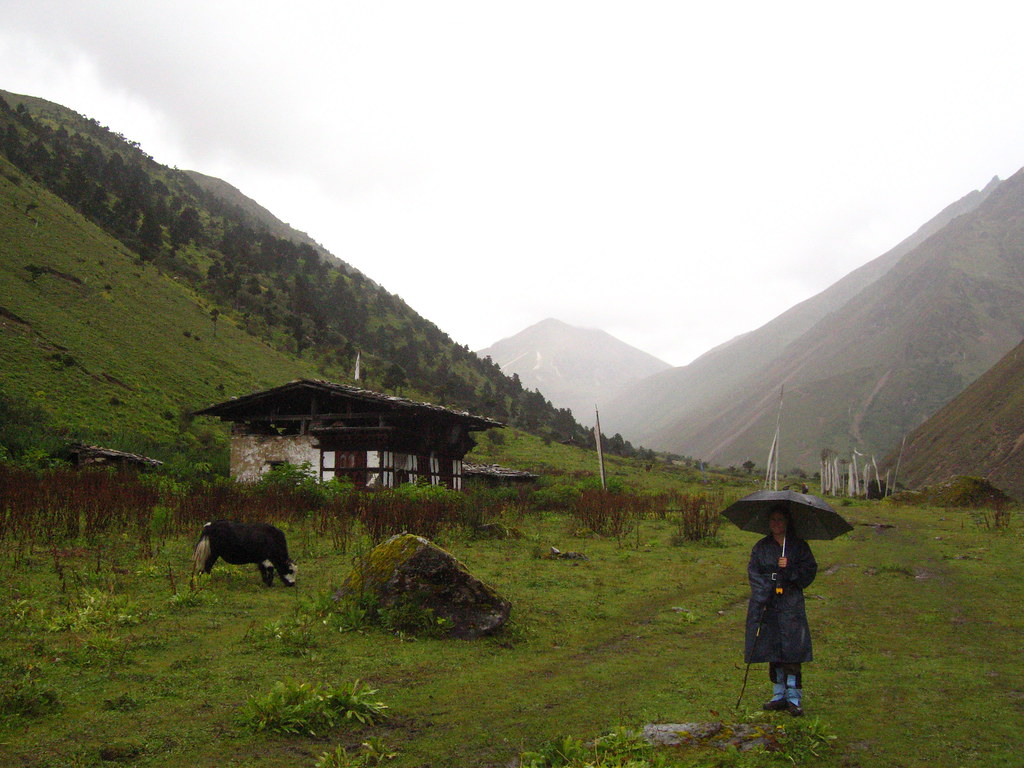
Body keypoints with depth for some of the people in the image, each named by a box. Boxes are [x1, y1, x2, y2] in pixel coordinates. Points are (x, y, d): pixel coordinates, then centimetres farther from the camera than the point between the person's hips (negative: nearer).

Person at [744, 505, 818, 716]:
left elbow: (810, 570, 2)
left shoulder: (799, 546, 7)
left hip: (791, 605, -2)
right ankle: (779, 695, 13)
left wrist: (790, 569, -13)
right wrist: (767, 590, -8)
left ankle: (794, 697, -6)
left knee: (791, 651, -9)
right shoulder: (761, 547, 11)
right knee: (773, 652, 4)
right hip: (766, 605, 2)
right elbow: (754, 573, 7)